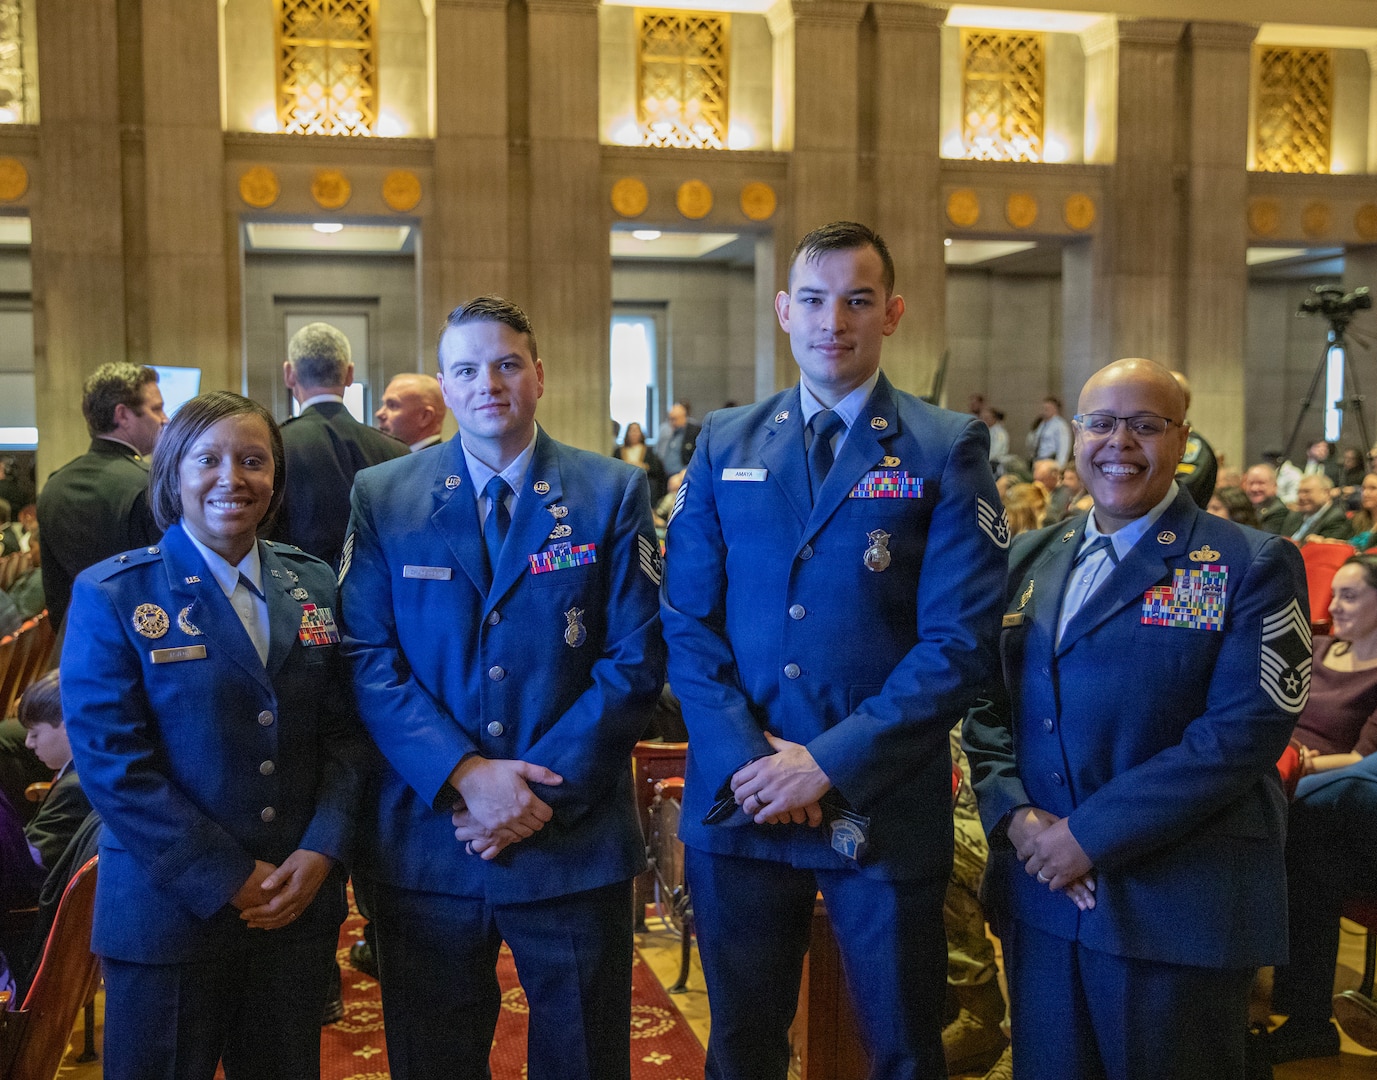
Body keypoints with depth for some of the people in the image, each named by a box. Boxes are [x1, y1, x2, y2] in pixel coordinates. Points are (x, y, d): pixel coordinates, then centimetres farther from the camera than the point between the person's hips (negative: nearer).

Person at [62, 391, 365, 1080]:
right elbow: (110, 760, -12)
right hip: (170, 912, -3)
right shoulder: (112, 596, -6)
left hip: (300, 910, 4)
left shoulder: (313, 585, 6)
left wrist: (321, 851, -10)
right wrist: (228, 880, -15)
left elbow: (342, 730, 5)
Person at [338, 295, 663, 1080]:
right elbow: (368, 660, -3)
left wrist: (542, 792, -13)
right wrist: (463, 773, -16)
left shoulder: (614, 493, 0)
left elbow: (637, 661, -5)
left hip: (575, 840, 0)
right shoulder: (381, 499, 4)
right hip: (427, 839, 1)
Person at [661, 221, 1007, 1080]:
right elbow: (686, 621, 2)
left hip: (885, 808, -2)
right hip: (738, 804, 3)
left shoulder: (948, 451, -3)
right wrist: (744, 756, -11)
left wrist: (830, 762, -15)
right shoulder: (725, 445, 6)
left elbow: (960, 642, -10)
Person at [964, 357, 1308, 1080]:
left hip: (1179, 906, -4)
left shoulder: (1252, 566, -6)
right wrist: (1013, 814, -9)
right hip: (1039, 894, 5)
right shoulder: (1027, 561, 10)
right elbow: (988, 705, 9)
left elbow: (1241, 734, -15)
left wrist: (1091, 834, -18)